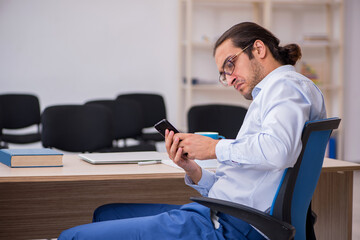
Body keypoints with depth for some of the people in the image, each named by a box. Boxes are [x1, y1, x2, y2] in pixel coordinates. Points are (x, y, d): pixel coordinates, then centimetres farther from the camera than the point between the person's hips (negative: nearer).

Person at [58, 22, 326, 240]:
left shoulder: (286, 85, -5)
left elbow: (276, 150, -30)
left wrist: (215, 147, -14)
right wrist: (194, 171, 4)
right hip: (216, 213, 11)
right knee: (106, 214, 26)